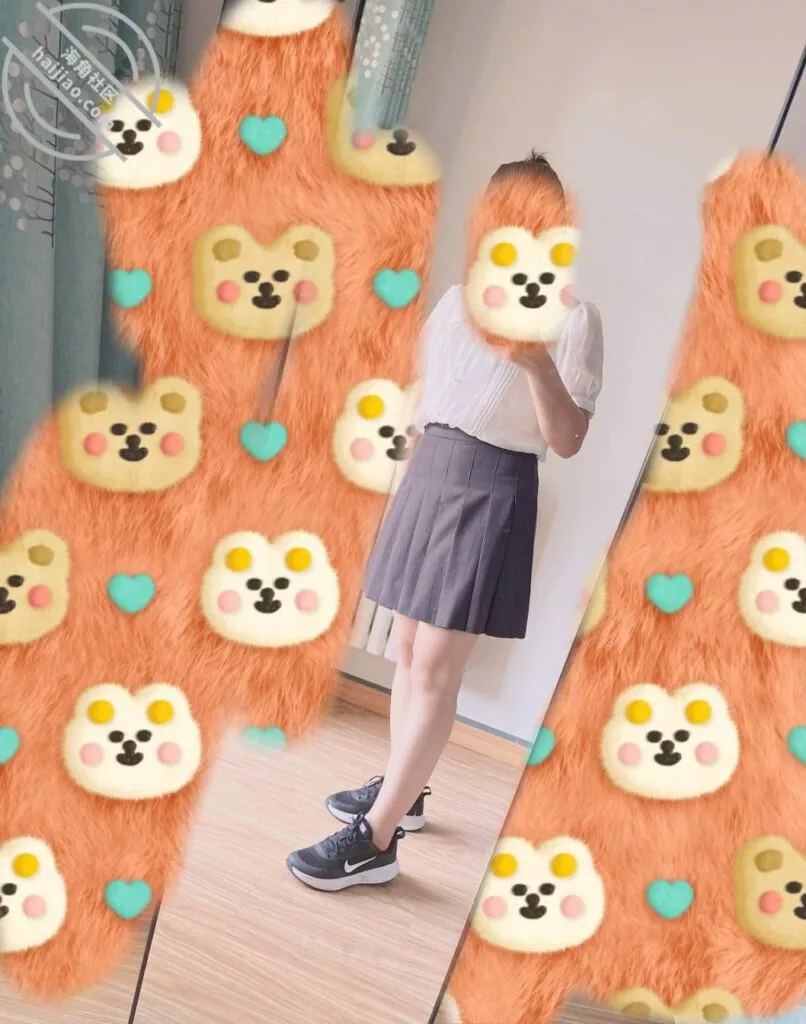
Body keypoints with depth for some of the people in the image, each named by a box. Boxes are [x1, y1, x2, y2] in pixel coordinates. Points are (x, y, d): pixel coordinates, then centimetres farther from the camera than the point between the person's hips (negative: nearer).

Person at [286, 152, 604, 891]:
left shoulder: (571, 316, -6)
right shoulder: (457, 298, 13)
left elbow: (568, 442, -12)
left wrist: (537, 365, -27)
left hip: (492, 492, -7)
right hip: (428, 475, 7)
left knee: (436, 664, -7)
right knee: (408, 646, 12)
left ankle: (376, 839, 2)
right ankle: (404, 791, 29)